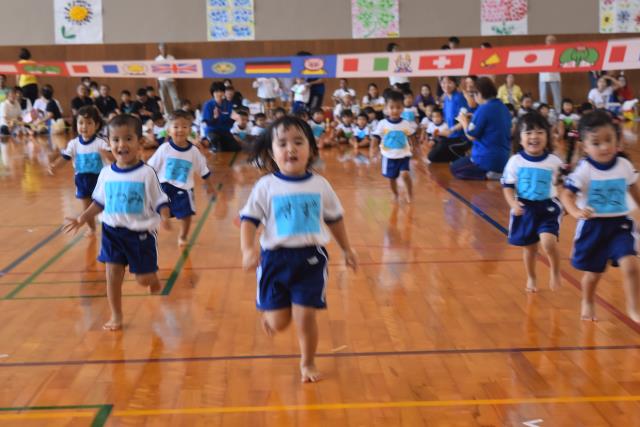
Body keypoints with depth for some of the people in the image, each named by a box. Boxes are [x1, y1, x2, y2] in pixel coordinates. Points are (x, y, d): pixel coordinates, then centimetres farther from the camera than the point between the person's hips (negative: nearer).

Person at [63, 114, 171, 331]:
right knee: (113, 275, 2)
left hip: (141, 233, -3)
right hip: (112, 232, 3)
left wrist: (165, 218, -29)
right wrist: (81, 219, 8)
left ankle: (154, 280, 42)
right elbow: (99, 202, 14)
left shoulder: (147, 173, -13)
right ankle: (116, 316, 18)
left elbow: (160, 201, -10)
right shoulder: (106, 173, 1)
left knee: (144, 278, 5)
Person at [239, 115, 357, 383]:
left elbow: (335, 219, 14)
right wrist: (248, 249, -21)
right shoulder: (266, 186, -5)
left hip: (311, 258, 1)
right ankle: (268, 312, 42)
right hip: (275, 258, -1)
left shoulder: (320, 185, 2)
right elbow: (249, 220, -5)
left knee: (305, 317, -1)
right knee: (278, 323, 4)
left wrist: (347, 249, 20)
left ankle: (308, 363, 25)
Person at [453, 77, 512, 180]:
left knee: (454, 168, 12)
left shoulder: (484, 109, -17)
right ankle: (499, 172, 6)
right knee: (461, 162, 28)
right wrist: (473, 120, 19)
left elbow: (471, 135, -13)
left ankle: (487, 175, -10)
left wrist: (464, 121, 5)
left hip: (488, 159, -8)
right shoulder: (503, 108, 8)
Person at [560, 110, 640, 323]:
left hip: (619, 224, 2)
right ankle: (588, 303, 39)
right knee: (593, 272, 11)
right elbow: (567, 195, -18)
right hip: (593, 226, -2)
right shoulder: (584, 170, -15)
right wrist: (576, 212, -36)